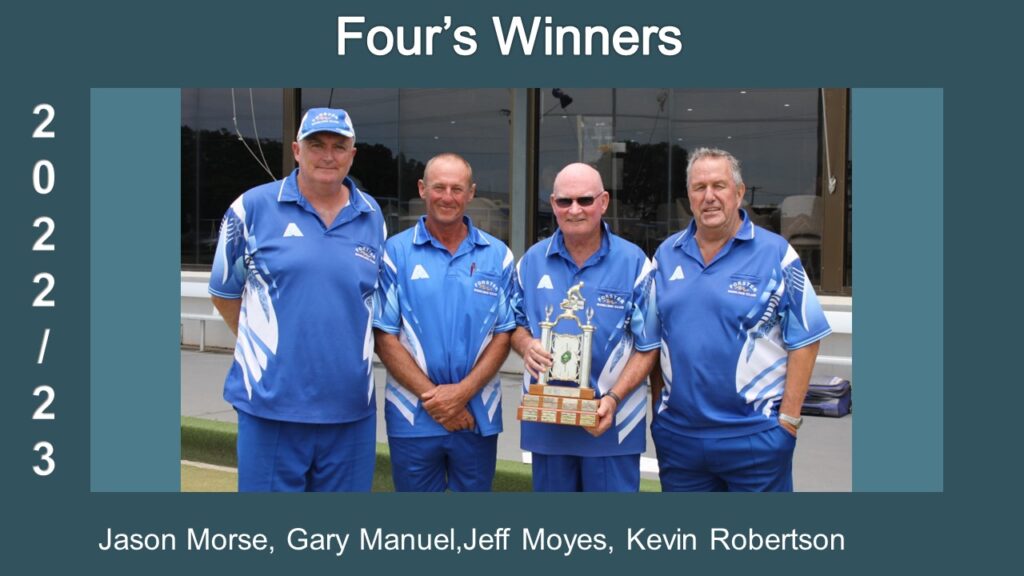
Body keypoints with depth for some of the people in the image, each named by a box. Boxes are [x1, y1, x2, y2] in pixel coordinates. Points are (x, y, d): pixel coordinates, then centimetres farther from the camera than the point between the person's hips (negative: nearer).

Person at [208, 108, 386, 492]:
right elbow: (224, 291, 8)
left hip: (351, 410, 3)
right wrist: (262, 347, 8)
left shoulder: (373, 217, 7)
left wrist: (348, 349, 12)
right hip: (270, 406, -3)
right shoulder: (252, 207, -2)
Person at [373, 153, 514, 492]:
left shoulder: (497, 256, 3)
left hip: (479, 416, 2)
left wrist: (463, 392, -12)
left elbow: (504, 334, 1)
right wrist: (432, 395, -12)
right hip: (413, 416, -1)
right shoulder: (396, 252, -2)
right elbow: (385, 337, -5)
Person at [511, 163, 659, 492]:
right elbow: (517, 322, 14)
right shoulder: (533, 260, 4)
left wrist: (614, 398, -18)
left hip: (611, 423, -3)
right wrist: (526, 345, -10)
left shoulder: (633, 262, -6)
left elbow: (647, 346, -5)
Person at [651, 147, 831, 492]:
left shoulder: (775, 253, -4)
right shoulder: (666, 254, 7)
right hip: (677, 433, 4)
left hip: (754, 436, -3)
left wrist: (788, 418, -8)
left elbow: (804, 340, -5)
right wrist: (659, 405, 9)